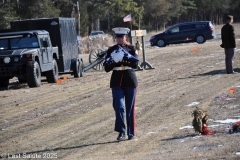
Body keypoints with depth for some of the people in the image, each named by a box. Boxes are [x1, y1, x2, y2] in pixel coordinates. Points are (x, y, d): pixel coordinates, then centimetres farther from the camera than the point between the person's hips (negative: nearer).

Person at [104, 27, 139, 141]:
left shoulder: (132, 49, 3)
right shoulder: (111, 50, 5)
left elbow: (136, 64, -10)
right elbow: (106, 68, 1)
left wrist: (126, 56, -23)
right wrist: (113, 60, -17)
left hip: (130, 81, 0)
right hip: (117, 82, 0)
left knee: (130, 109, 4)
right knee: (119, 106, -12)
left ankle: (131, 133, 13)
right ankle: (121, 132, -9)